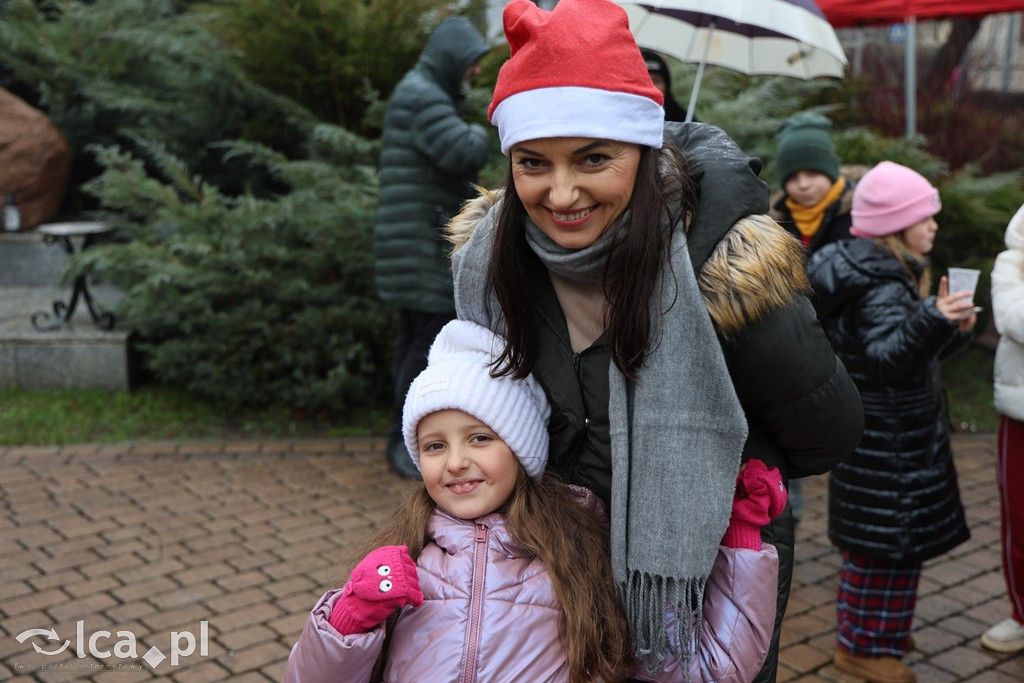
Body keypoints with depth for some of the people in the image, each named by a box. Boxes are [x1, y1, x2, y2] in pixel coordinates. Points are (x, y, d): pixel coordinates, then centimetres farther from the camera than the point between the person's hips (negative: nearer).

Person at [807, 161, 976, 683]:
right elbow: (889, 356, -35)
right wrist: (932, 321, -48)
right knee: (889, 540, -1)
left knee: (875, 538, 20)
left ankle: (870, 629, 34)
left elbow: (911, 353, 16)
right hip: (885, 439, -10)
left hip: (893, 434, 10)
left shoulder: (887, 276, 11)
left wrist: (951, 331, 2)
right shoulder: (880, 287, -22)